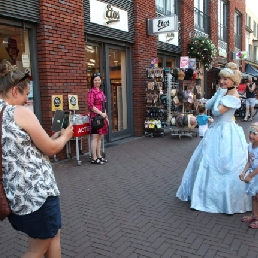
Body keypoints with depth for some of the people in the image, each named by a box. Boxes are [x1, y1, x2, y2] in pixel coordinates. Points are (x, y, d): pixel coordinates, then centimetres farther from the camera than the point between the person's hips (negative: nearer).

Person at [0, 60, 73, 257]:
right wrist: (65, 136, 11)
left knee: (53, 234, 23)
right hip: (37, 191, -8)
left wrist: (54, 137, 15)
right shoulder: (21, 113, -15)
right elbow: (50, 149, -10)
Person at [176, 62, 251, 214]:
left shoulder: (233, 97, -16)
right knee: (208, 163, 16)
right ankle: (209, 193, 33)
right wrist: (219, 93, -3)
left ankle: (228, 200, 15)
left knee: (222, 166, -3)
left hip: (225, 134, -9)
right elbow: (208, 106, 3)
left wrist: (220, 94, -14)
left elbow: (217, 111, -22)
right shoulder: (224, 93, 10)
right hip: (217, 132, 10)